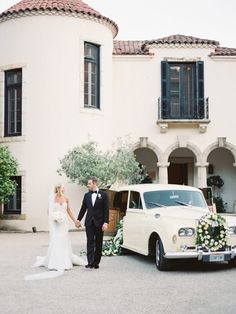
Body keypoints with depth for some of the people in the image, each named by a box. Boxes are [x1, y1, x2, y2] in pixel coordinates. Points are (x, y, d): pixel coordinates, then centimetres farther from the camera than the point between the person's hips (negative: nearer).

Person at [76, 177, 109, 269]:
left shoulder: (103, 195, -3)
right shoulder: (87, 195, 8)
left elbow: (106, 210, -6)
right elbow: (83, 208, 14)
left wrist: (106, 222, -13)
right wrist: (78, 219, 11)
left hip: (99, 223, -2)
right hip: (89, 222, 2)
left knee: (98, 243, 6)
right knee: (90, 243, -5)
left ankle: (96, 262, 14)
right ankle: (90, 262, -10)